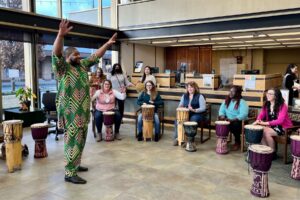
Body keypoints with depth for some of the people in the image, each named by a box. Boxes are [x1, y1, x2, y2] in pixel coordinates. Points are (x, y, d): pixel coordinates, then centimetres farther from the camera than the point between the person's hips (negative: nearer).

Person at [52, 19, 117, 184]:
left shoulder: (82, 65, 14)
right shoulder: (62, 68, -7)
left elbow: (96, 56, 19)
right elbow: (56, 54, -24)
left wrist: (108, 44, 16)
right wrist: (61, 35, -38)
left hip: (83, 111, 8)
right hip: (71, 112, -8)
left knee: (81, 140, 16)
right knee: (73, 140, -6)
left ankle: (75, 165, 32)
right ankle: (70, 173, 2)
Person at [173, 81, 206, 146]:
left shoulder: (200, 96, -3)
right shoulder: (184, 96, 14)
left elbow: (203, 108, -12)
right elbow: (180, 105, 15)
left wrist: (194, 110, -28)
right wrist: (180, 108, -11)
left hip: (197, 114, -4)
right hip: (186, 113, 4)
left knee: (192, 120, -36)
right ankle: (177, 137, -15)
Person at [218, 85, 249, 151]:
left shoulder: (242, 102, -11)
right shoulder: (227, 101, 9)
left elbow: (243, 114, -24)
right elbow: (222, 110, 7)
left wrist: (233, 119, -33)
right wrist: (222, 116, -15)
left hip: (239, 121, -5)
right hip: (227, 120, 5)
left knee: (235, 124, -35)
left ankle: (237, 143, -9)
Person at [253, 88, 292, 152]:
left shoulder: (282, 106, -20)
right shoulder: (266, 104, 0)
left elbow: (280, 120, -30)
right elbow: (261, 114, -1)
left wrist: (266, 123, -38)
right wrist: (258, 120, -25)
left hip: (284, 127, -6)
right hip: (273, 125, 6)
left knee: (266, 132, -25)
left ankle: (273, 152, -7)